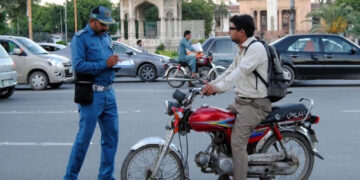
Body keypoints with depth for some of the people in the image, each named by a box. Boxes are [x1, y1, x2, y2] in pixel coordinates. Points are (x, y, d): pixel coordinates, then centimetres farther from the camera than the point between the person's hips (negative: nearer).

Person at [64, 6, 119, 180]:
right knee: (84, 137, -3)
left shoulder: (106, 37, 16)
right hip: (91, 94, -7)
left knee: (111, 137, 10)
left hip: (108, 93, 8)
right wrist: (105, 64, -18)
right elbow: (79, 66, -19)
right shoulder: (81, 38, -7)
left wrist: (114, 63, 5)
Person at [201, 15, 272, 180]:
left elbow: (241, 71, -28)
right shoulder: (242, 49, 17)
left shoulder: (256, 48, -16)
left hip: (255, 104, -10)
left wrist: (218, 87, -35)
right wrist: (211, 84, 9)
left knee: (237, 143, -18)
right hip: (241, 101, 10)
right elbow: (230, 70, 19)